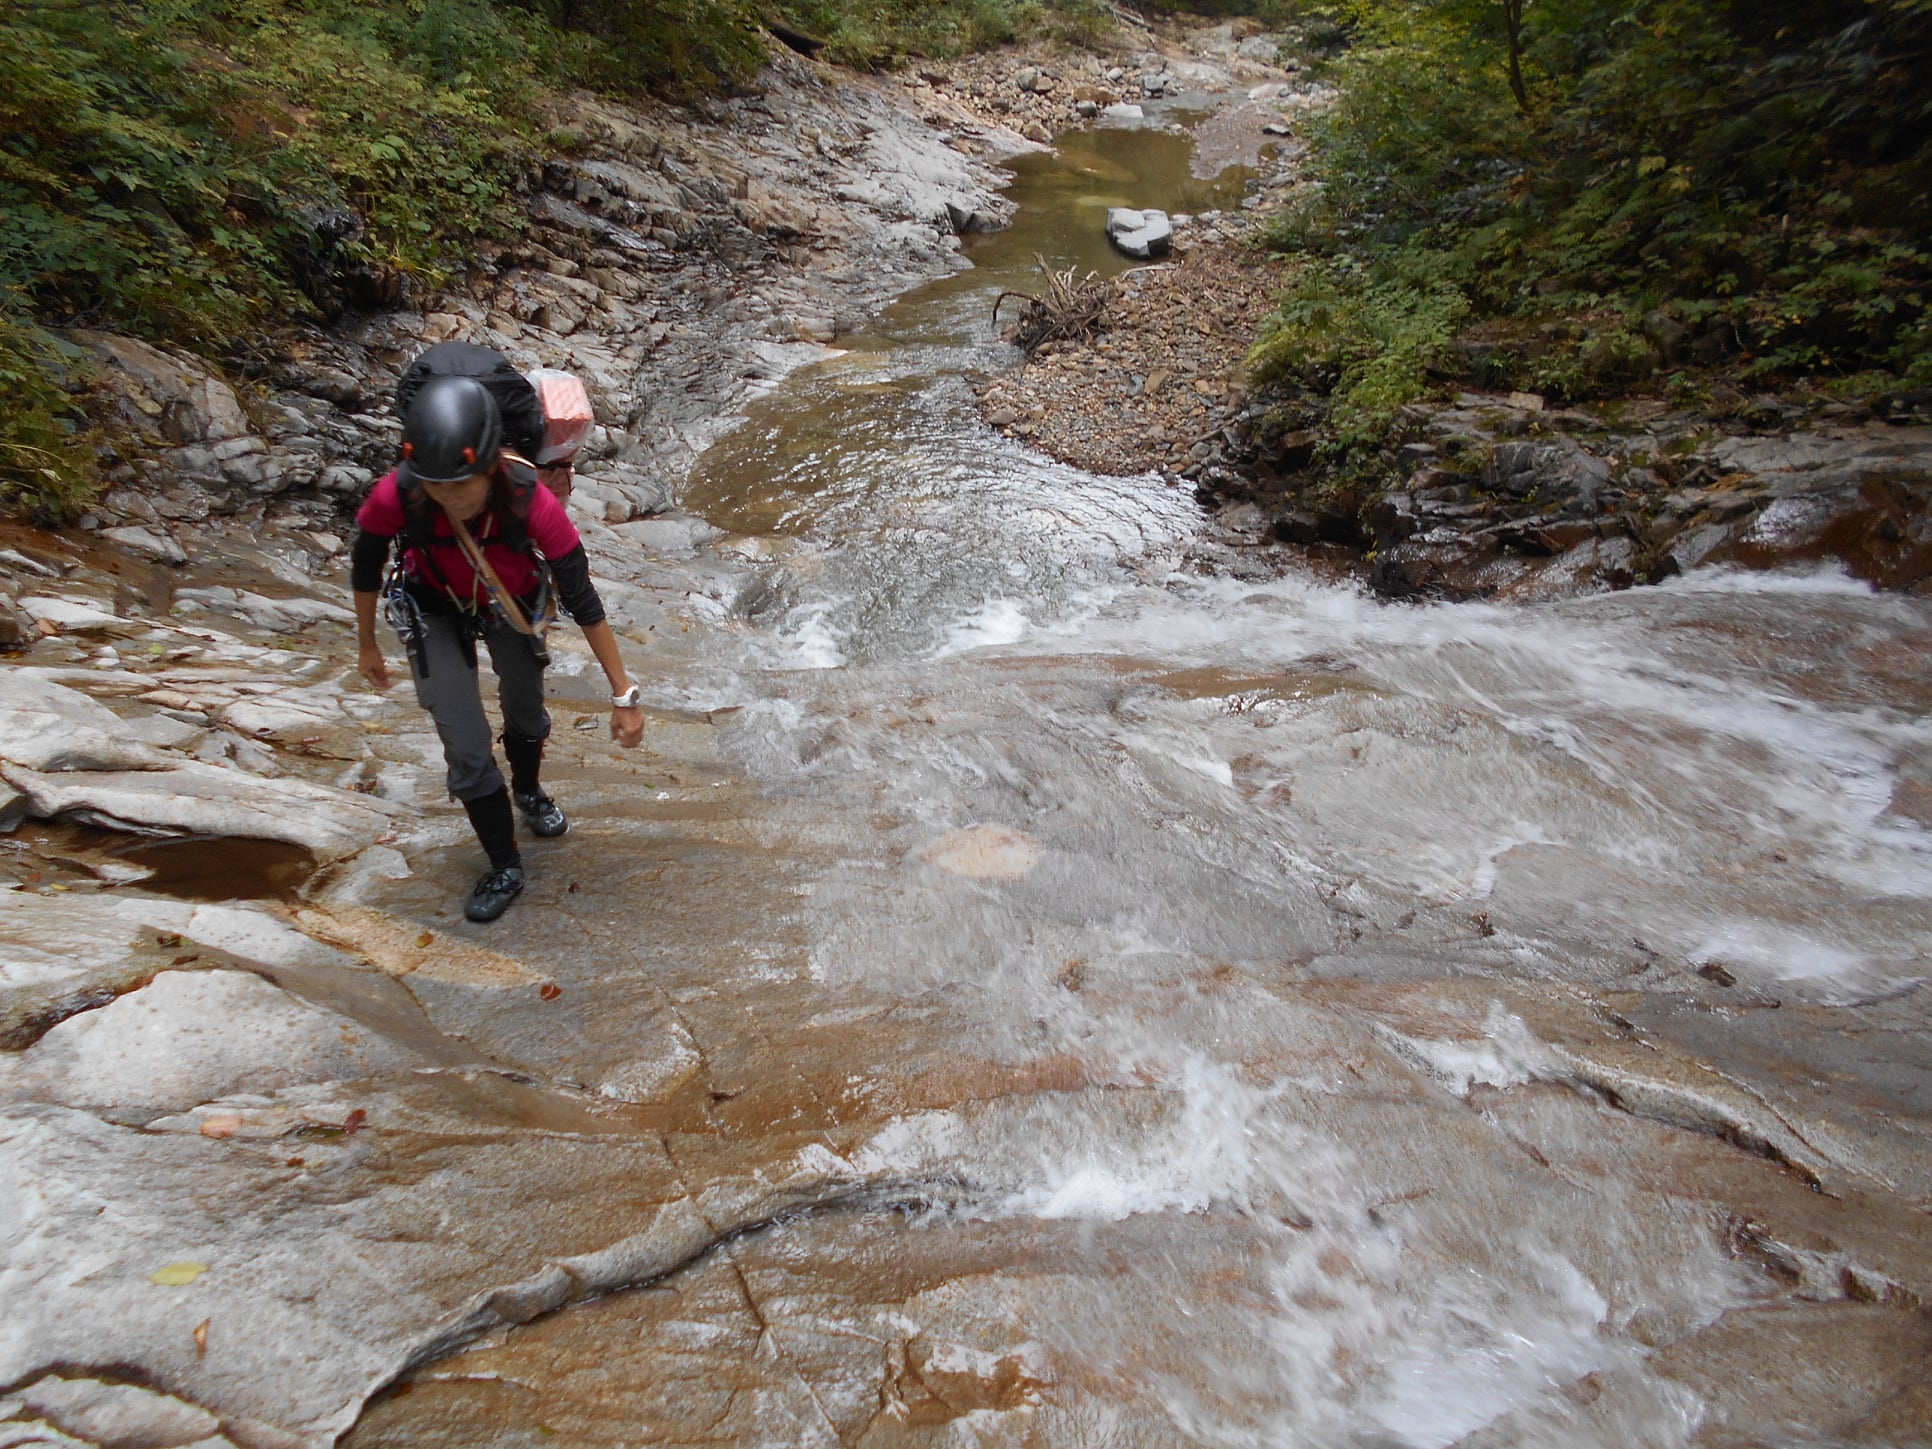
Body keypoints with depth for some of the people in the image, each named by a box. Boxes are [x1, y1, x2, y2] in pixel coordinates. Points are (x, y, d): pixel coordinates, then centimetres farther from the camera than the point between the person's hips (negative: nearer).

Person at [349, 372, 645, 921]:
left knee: (526, 713, 23)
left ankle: (529, 792, 56)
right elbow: (365, 567, -14)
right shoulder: (394, 497, -36)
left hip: (512, 604, 1)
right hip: (435, 611, -1)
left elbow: (583, 602, -29)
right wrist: (367, 645, 2)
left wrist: (623, 695, -25)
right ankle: (505, 869, 16)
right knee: (467, 749, -6)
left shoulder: (533, 503, -39)